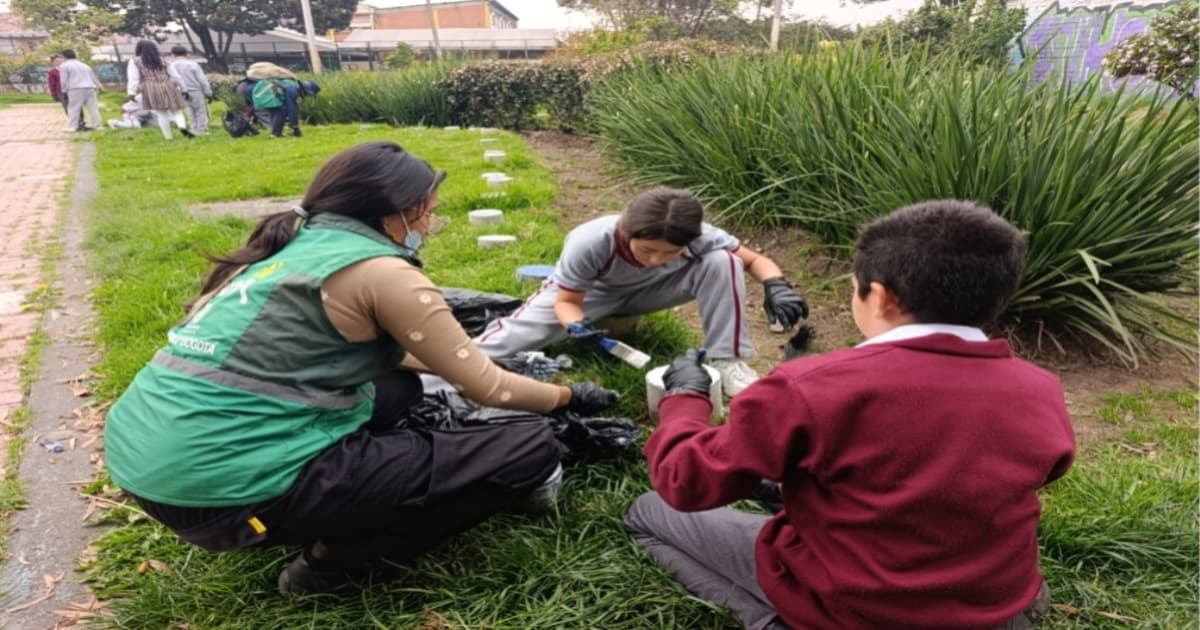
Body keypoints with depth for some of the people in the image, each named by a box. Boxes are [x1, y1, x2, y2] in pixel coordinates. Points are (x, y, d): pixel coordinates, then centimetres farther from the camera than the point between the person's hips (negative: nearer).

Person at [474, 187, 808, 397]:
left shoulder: (701, 238, -32)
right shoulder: (589, 243, -37)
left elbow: (755, 259, -16)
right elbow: (567, 302, -21)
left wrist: (776, 285, -38)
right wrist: (576, 325, -44)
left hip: (650, 291, 2)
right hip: (589, 292, -2)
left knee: (723, 262, -26)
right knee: (511, 341, -24)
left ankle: (728, 360, -19)